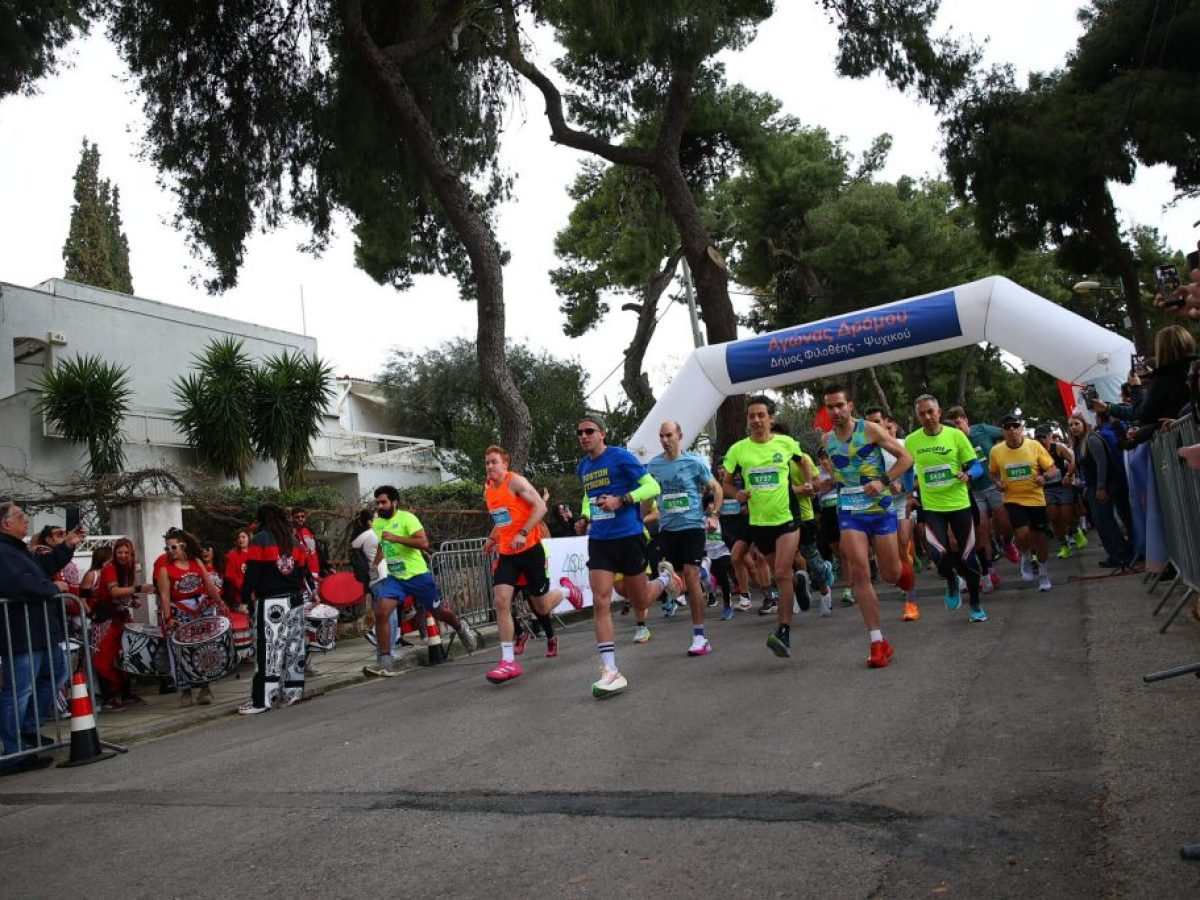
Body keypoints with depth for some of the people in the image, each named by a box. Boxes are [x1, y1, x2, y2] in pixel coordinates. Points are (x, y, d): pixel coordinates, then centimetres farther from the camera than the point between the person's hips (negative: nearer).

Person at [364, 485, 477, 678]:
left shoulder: (407, 518, -13)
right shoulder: (376, 524, 7)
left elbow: (424, 542, -24)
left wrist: (396, 538, -29)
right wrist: (373, 567, 17)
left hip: (417, 575, -5)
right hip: (393, 577, 5)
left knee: (438, 612, 11)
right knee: (381, 613, -17)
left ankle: (461, 628, 44)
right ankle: (385, 662, -13)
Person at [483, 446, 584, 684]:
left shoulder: (516, 481, -11)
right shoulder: (488, 490, 12)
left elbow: (540, 506, -18)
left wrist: (523, 533, -25)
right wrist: (492, 539, 15)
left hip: (530, 550, -6)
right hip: (506, 553, 6)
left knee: (542, 606, 4)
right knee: (501, 601, -13)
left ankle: (566, 590, 38)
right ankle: (509, 661, -11)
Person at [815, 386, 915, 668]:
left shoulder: (870, 430, -7)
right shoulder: (828, 440, 7)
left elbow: (906, 457, -6)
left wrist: (883, 481, -18)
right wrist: (825, 484, 6)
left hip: (880, 509, -3)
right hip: (849, 512, 3)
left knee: (890, 575, 5)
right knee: (860, 574, -11)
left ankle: (902, 566, 46)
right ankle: (878, 642, -6)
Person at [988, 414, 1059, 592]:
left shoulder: (1034, 446, -8)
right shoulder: (996, 451, -6)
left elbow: (1053, 470, -3)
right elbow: (993, 474, 12)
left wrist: (1044, 476, -24)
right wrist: (997, 482, -9)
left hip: (1036, 499, 1)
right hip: (1013, 499, -1)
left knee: (1039, 538, 10)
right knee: (1023, 534, -22)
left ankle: (1044, 575, 33)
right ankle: (1026, 558, 13)